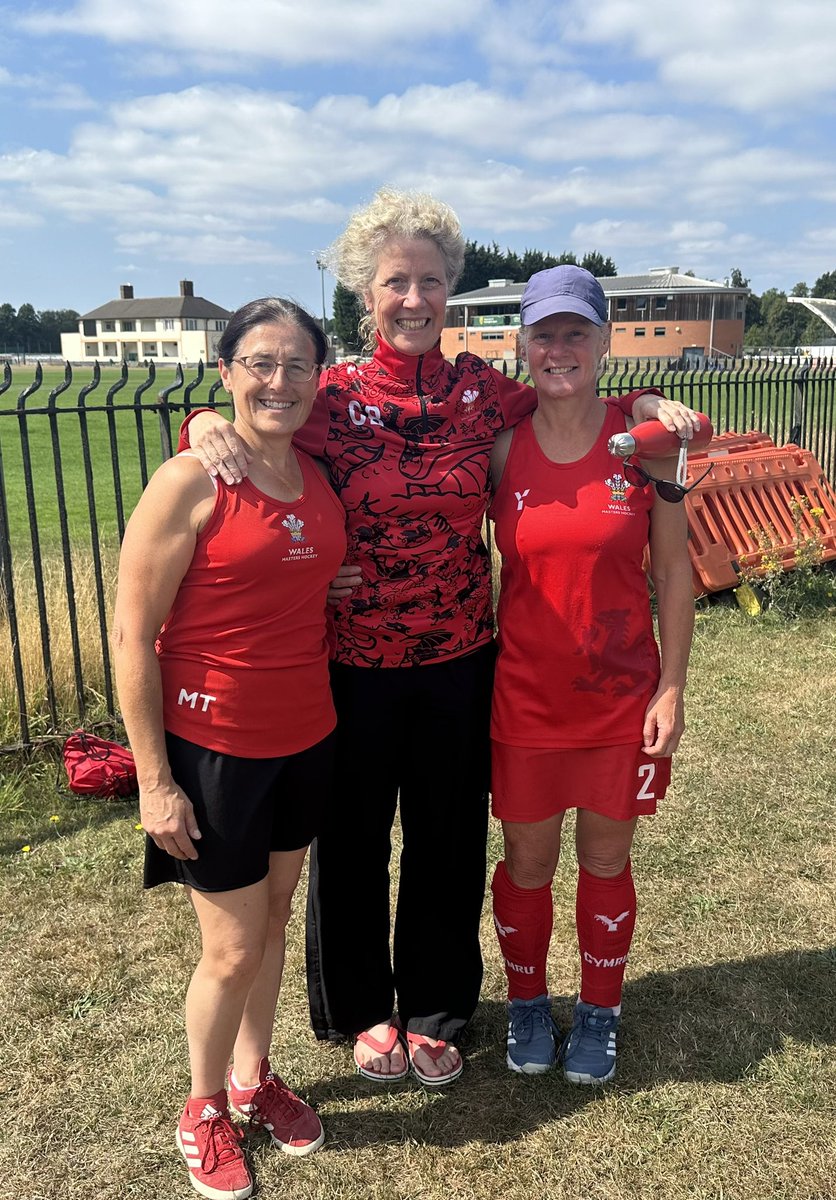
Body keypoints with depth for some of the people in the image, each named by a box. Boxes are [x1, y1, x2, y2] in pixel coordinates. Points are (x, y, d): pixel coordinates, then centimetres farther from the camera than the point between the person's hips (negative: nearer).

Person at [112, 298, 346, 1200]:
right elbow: (132, 636, -15)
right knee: (234, 948, 7)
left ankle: (254, 1077, 44)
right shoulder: (189, 483, -16)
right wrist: (155, 780, -15)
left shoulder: (319, 479, 2)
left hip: (304, 741, 6)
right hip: (210, 749, -5)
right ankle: (205, 1109, 34)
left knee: (273, 919, 20)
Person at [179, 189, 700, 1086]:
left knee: (448, 839, 16)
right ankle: (365, 1011, 40)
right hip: (356, 665, -2)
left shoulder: (481, 390, 0)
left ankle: (433, 1011, 40)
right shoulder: (334, 397, -7)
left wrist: (650, 406, -4)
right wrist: (208, 424, -23)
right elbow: (254, 421, 0)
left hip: (460, 659, 2)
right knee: (353, 841, 14)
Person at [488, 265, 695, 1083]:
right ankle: (526, 1003, 39)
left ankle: (598, 1012, 38)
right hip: (524, 695, 0)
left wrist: (672, 687, -5)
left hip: (620, 696, 0)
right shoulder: (499, 448, -5)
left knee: (605, 861, 15)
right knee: (526, 863, 13)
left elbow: (673, 572, -1)